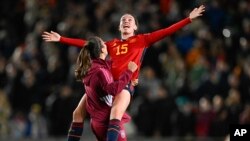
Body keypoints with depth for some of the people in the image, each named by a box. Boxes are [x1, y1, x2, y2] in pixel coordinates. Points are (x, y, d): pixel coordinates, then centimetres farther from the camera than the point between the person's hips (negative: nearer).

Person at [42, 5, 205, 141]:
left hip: (126, 84, -5)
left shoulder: (142, 40, 13)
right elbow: (86, 44, 23)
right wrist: (61, 39, 22)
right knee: (78, 113, 3)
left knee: (115, 114, -32)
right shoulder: (112, 44, 22)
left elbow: (166, 31, 6)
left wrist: (189, 19, -1)